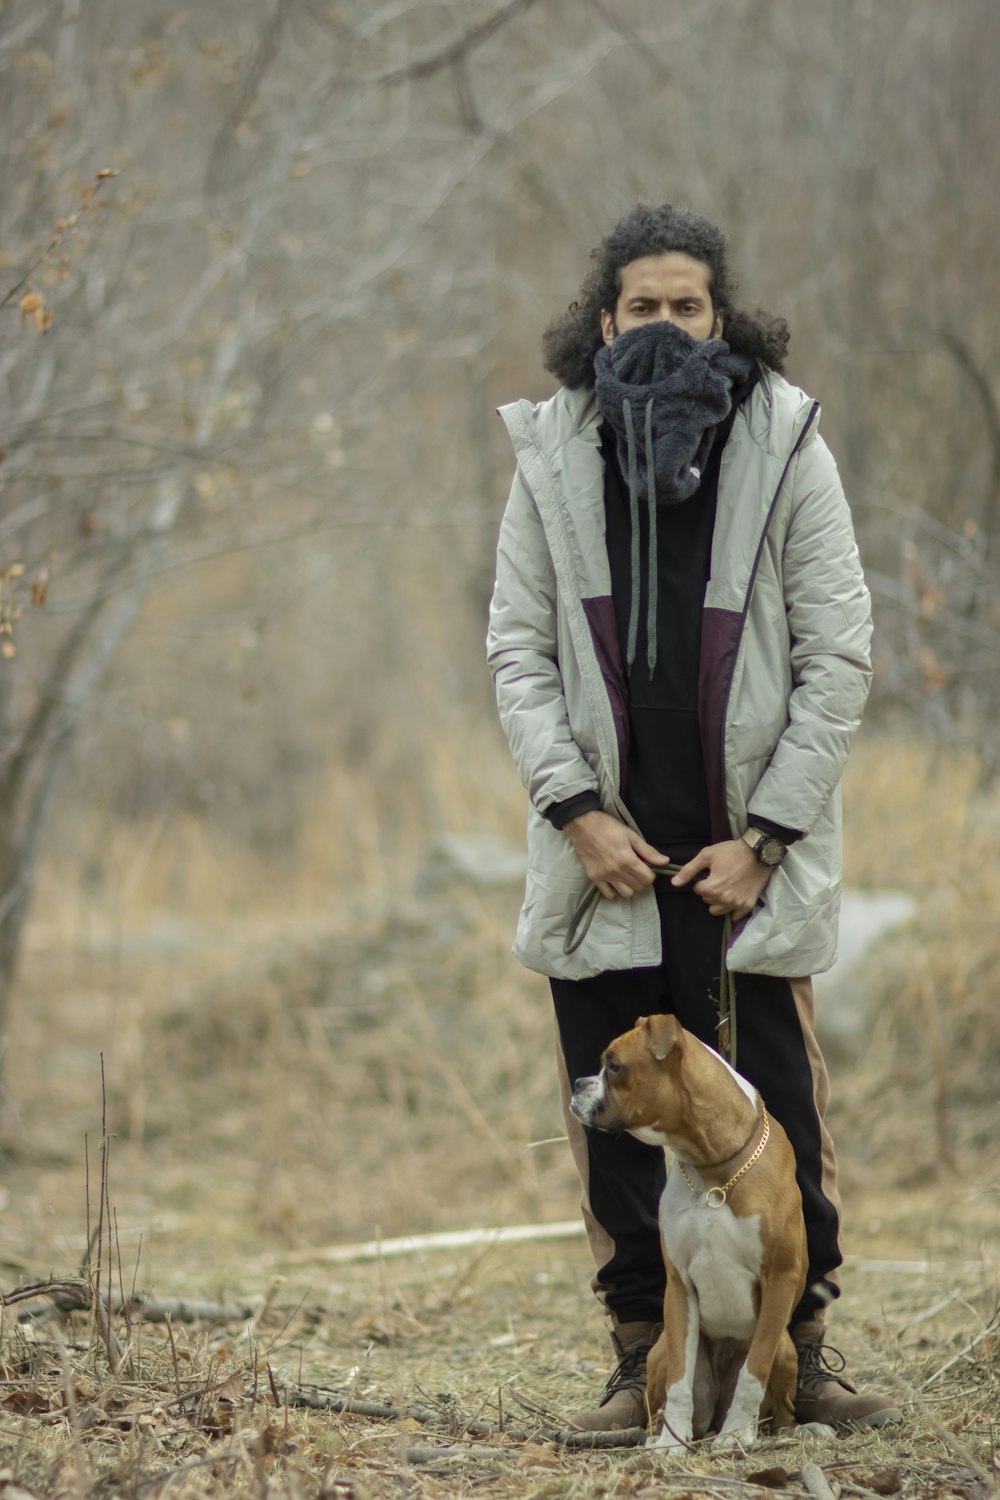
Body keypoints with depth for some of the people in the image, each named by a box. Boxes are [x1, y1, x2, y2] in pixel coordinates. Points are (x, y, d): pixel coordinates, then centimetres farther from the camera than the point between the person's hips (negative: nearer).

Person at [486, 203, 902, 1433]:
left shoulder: (784, 443, -2)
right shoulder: (553, 452, 3)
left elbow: (839, 655, -3)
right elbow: (517, 647, 4)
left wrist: (765, 837, -8)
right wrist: (577, 810, -8)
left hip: (749, 844, -1)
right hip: (607, 845, 2)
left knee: (781, 1106, -1)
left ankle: (801, 1347, 10)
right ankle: (642, 1354, 12)